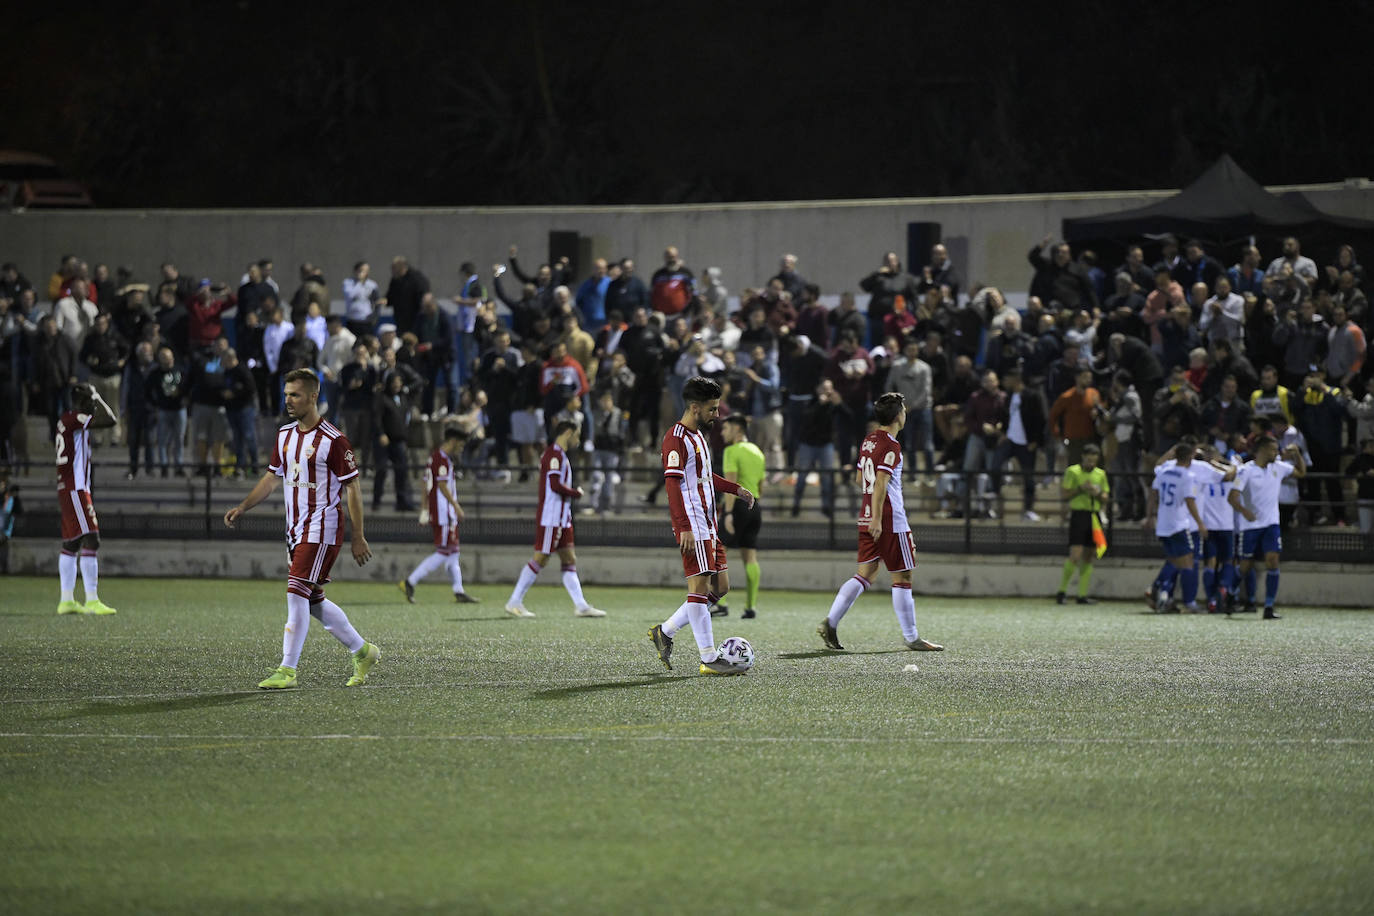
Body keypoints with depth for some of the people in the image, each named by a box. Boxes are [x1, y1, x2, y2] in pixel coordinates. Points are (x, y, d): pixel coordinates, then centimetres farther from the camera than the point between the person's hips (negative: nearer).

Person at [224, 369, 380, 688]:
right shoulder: (285, 435, 10)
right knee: (313, 601, 11)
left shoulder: (333, 441, -13)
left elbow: (352, 488, -10)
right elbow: (271, 478, 20)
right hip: (295, 528, 8)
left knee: (297, 593, -14)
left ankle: (287, 671, -12)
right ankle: (363, 652, 26)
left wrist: (358, 538, -10)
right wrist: (243, 507, 8)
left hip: (322, 529, -8)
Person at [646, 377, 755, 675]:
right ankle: (709, 659, -8)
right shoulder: (676, 439, -13)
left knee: (720, 587, 9)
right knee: (699, 587, -8)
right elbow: (673, 484, -20)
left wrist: (735, 489, 30)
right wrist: (684, 527, -26)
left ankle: (665, 632, 18)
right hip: (692, 526, -10)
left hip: (708, 526, 10)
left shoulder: (698, 435, 18)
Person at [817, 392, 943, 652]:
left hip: (867, 518, 8)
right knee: (902, 577, 0)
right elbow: (881, 482, -23)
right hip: (890, 520, -8)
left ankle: (831, 623, -2)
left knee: (865, 575, 10)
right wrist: (877, 518, -25)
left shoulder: (869, 441, 12)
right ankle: (911, 638, 5)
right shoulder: (891, 446, -14)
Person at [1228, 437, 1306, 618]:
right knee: (1246, 566, 6)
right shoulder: (1246, 470, -11)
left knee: (1272, 560, -15)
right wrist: (1244, 511, -36)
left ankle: (1269, 607, -15)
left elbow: (1301, 472, 21)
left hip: (1271, 523, 3)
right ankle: (1250, 602, 29)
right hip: (1251, 525, -3)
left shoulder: (1278, 467, 5)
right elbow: (1232, 497, -18)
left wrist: (1297, 454, 4)